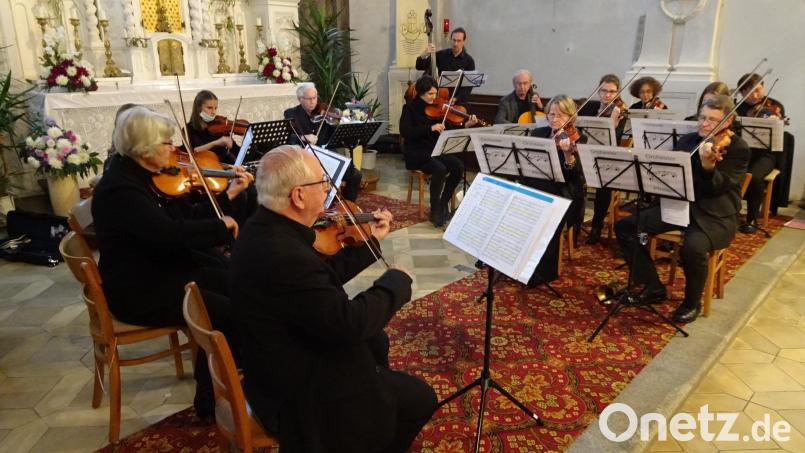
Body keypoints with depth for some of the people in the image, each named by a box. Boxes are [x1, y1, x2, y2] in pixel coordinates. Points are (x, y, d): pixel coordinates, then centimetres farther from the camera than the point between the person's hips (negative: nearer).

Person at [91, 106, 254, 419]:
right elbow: (172, 234, -34)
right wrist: (221, 226, -21)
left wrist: (228, 194, 1)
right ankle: (210, 401, 1)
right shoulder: (120, 189, -23)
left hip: (167, 270, 10)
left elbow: (189, 216, 10)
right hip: (140, 290, -10)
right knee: (228, 313, -18)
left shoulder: (148, 177, 7)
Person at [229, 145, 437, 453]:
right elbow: (349, 324, -33)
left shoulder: (265, 228, -3)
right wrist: (396, 281, -18)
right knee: (420, 399, 3)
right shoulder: (283, 256, -36)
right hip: (301, 391, -10)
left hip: (284, 362, 10)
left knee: (376, 342, 30)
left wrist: (371, 241, 8)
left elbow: (324, 278, 6)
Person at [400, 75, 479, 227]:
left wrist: (465, 126, -12)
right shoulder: (410, 108, -4)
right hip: (416, 153, -5)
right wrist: (430, 128, -28)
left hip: (435, 151, 5)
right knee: (440, 169, -31)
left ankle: (443, 203, -2)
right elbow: (404, 132, -21)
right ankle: (435, 210, -14)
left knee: (458, 166, -19)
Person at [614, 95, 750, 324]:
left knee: (693, 247, -38)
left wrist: (707, 166, -39)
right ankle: (654, 287, 2)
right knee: (625, 226, -9)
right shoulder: (687, 140, 10)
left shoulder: (739, 149, -7)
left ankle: (692, 302, -8)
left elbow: (717, 188, -19)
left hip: (716, 216, -6)